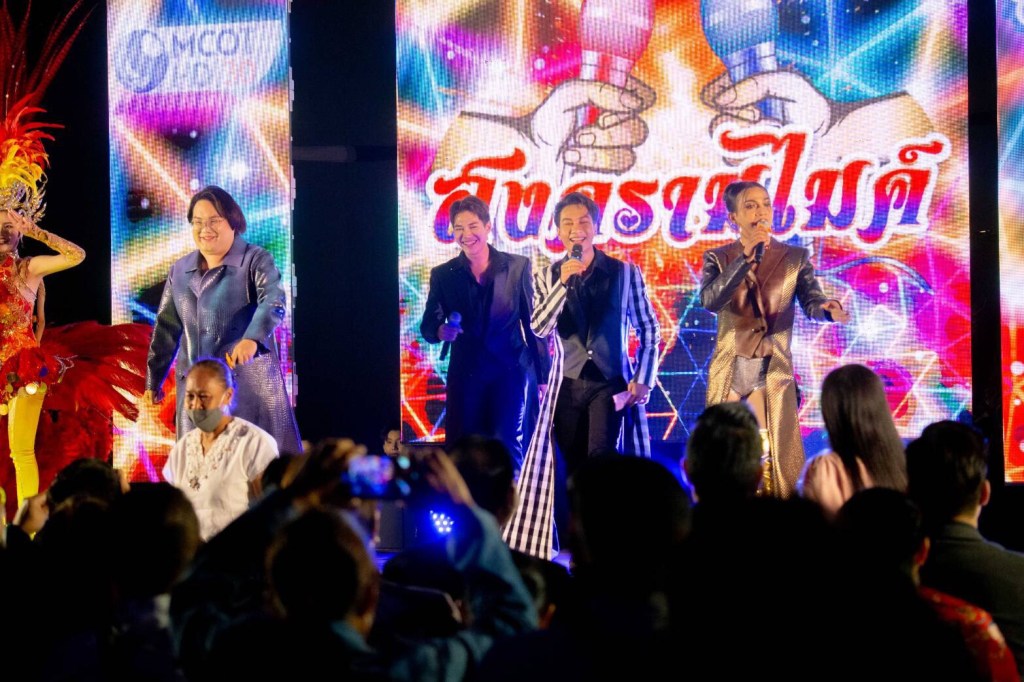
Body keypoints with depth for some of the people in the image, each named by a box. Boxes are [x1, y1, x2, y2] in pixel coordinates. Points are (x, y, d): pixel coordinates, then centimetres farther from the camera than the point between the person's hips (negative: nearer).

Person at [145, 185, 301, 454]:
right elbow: (166, 327, 19)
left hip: (248, 380, -4)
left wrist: (252, 338, -37)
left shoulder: (256, 260, -2)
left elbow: (273, 302, -19)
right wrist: (153, 379, 17)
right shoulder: (180, 271, 14)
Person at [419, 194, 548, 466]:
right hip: (464, 374, 2)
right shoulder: (442, 275, 6)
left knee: (507, 449, -4)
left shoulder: (517, 266, 2)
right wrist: (440, 331, -21)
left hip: (509, 372, -1)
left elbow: (533, 321, 4)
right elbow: (427, 326, 4)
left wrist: (543, 372, 0)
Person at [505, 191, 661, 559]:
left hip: (611, 383, -2)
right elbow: (539, 327, -8)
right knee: (573, 471, 4)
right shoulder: (547, 277, 5)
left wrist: (644, 379, -4)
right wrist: (565, 282, -17)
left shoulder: (625, 273, 1)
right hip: (567, 386, 2)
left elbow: (649, 330, 5)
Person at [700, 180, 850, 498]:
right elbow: (710, 300, -14)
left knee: (774, 455, -4)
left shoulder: (795, 257, 5)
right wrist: (746, 258, -21)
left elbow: (810, 301, -7)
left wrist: (828, 309, -31)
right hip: (728, 371, 0)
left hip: (773, 369, 0)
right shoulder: (718, 258, 5)